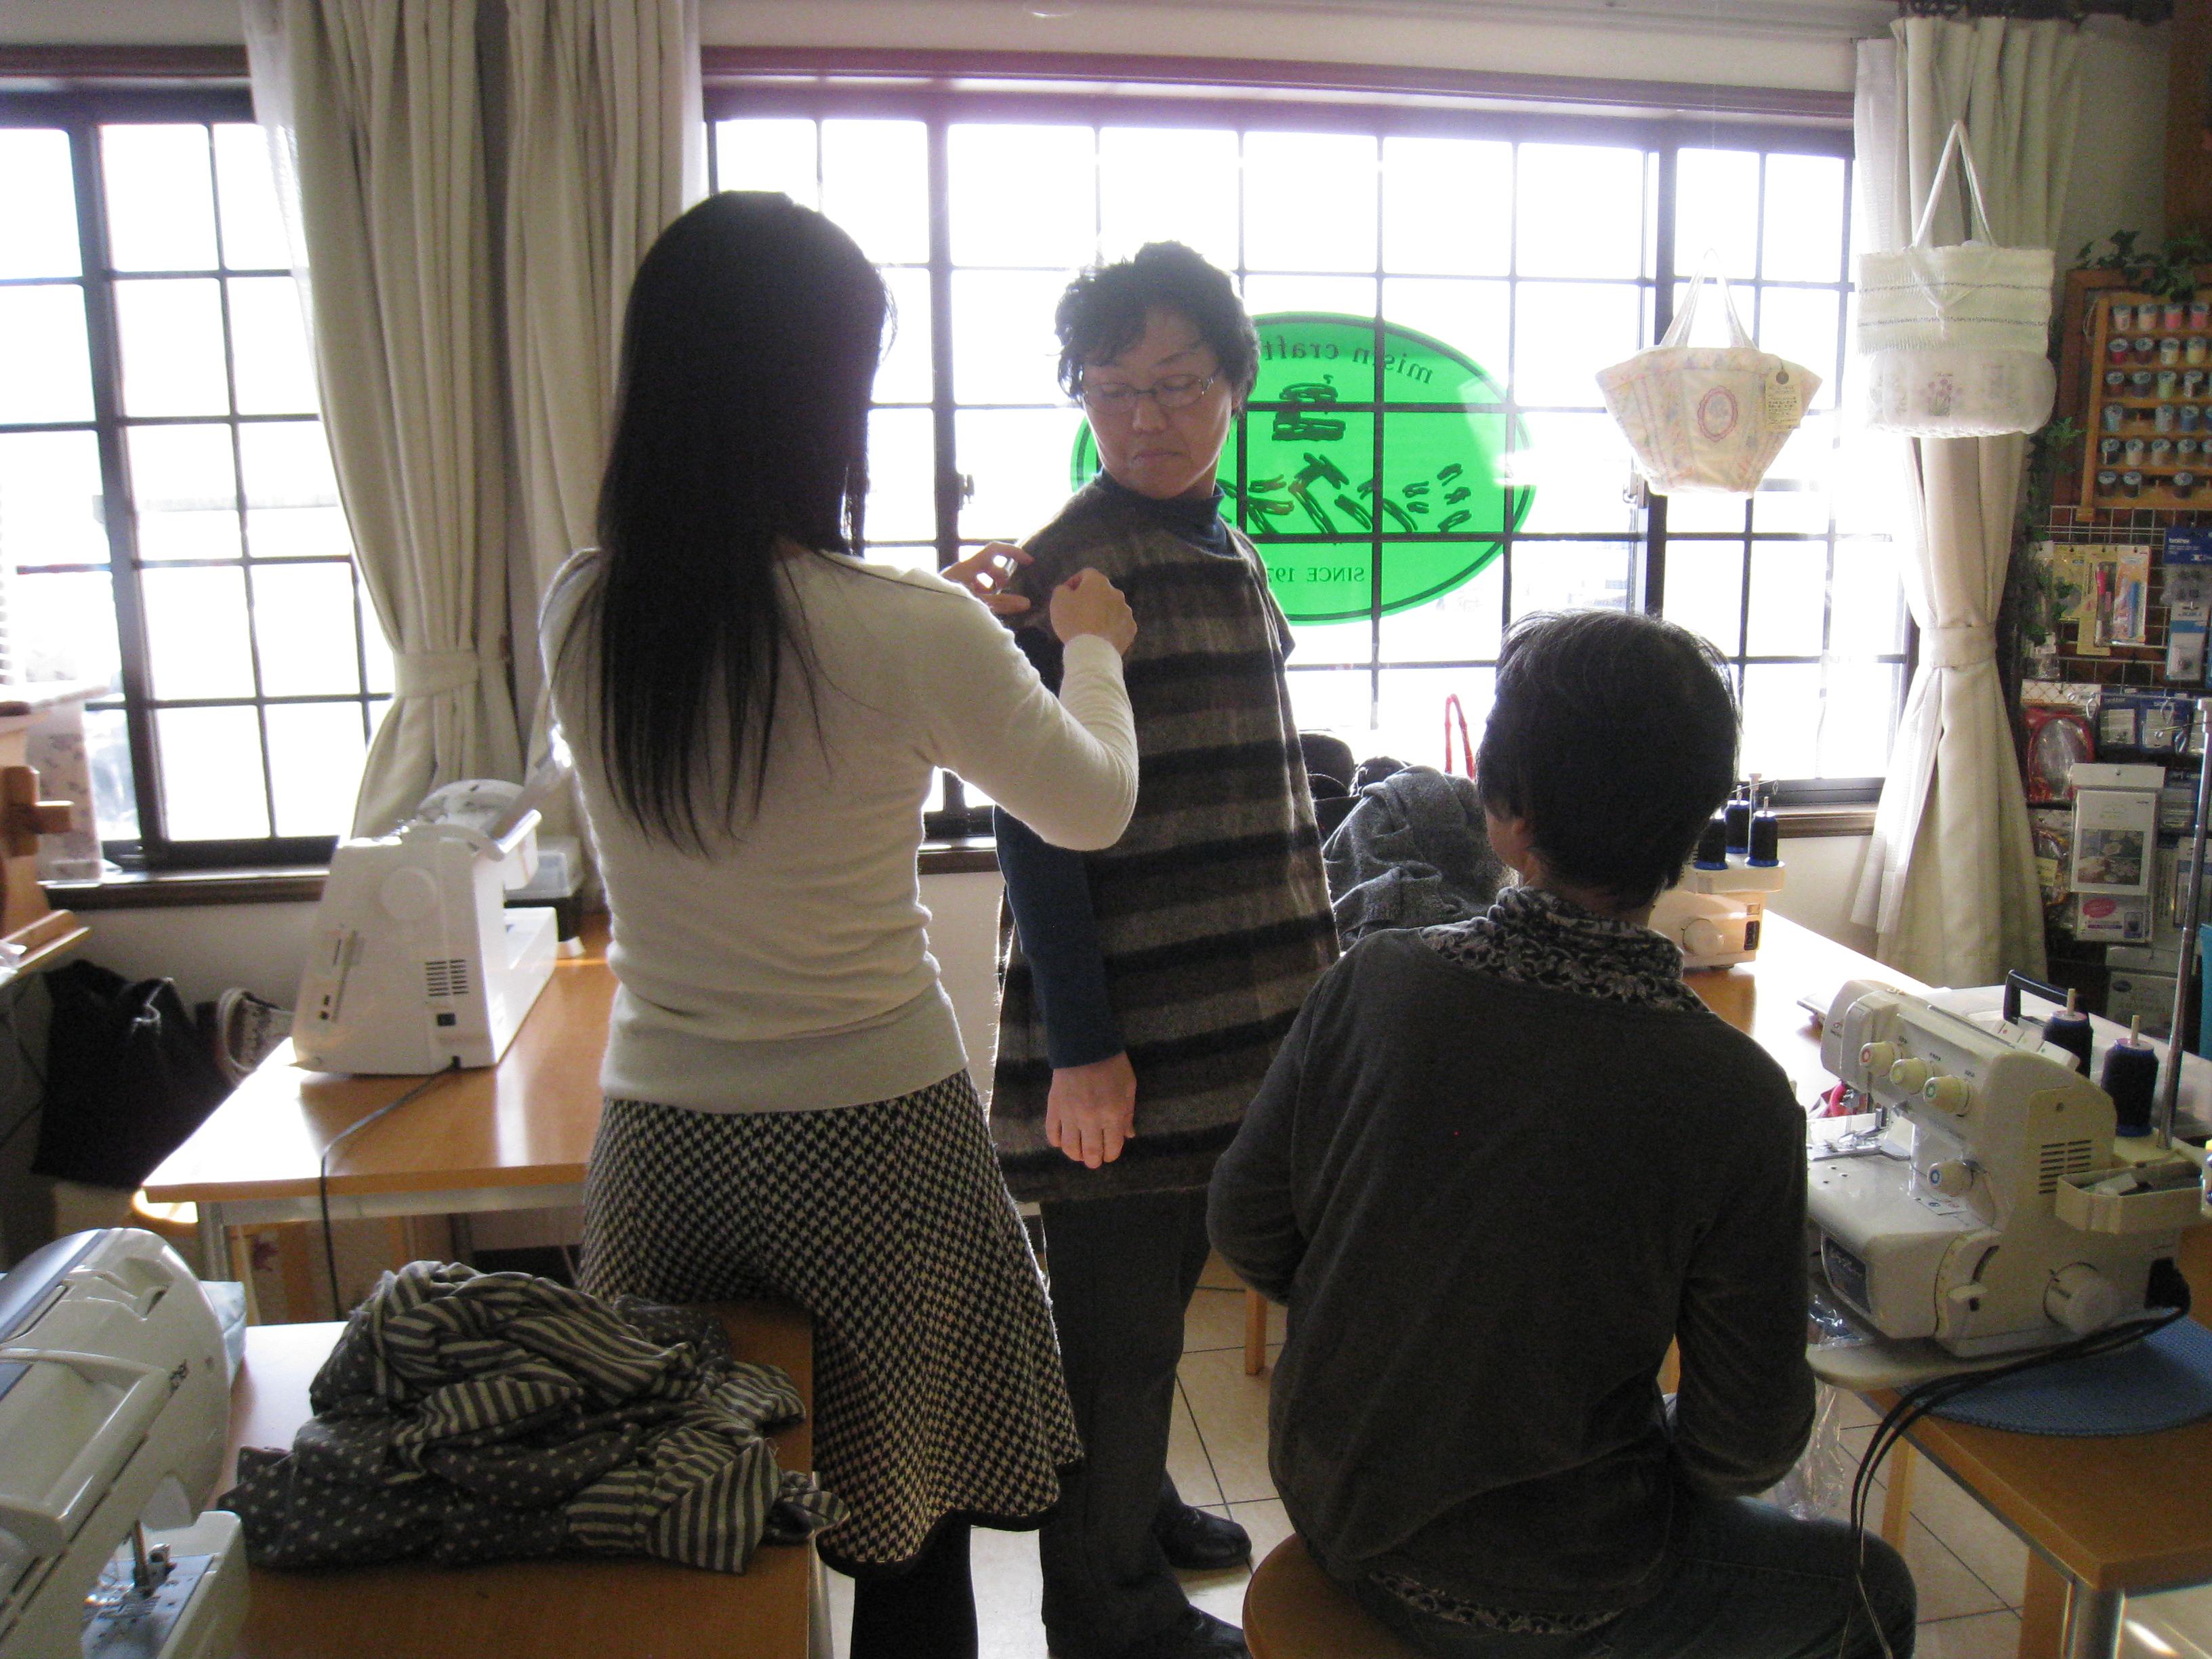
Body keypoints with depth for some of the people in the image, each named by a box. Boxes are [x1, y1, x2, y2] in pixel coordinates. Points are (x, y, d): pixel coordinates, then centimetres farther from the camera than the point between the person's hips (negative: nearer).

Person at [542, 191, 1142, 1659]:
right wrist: (1091, 647, 17)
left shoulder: (580, 618, -5)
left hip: (660, 1137, 5)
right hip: (874, 1139, -4)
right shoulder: (912, 633, -19)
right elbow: (1094, 810, -1)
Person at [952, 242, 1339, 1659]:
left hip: (1233, 1011, 8)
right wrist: (1080, 1047, -18)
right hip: (1124, 1030, -8)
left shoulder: (1230, 556, 12)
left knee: (1166, 1284, 22)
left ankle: (1137, 1505, 43)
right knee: (1113, 1316, 6)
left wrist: (1305, 969, 11)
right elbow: (1034, 832, -17)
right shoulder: (1064, 572, -14)